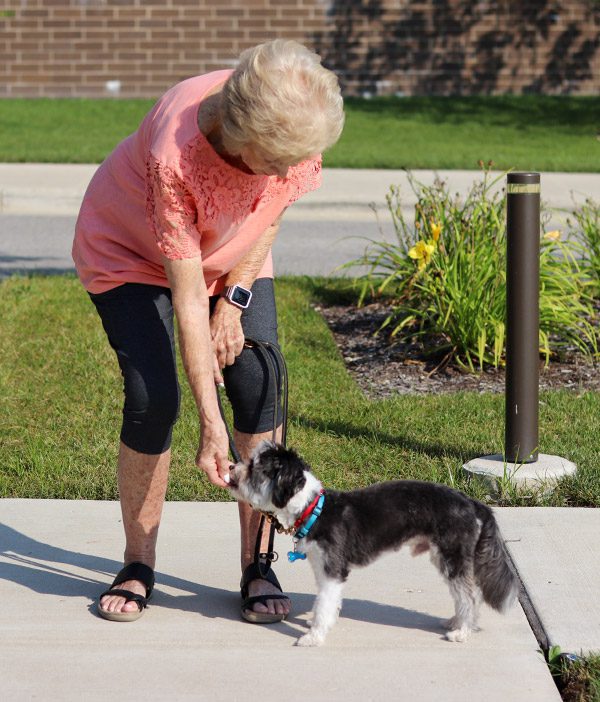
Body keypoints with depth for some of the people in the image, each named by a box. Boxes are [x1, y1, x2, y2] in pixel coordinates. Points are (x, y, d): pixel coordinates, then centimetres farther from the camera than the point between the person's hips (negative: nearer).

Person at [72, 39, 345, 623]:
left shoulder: (293, 126, -27)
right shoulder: (175, 156, -41)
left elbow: (272, 213, -4)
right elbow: (187, 297, -35)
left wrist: (234, 300, -12)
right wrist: (210, 422, -33)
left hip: (235, 259, 4)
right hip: (128, 252, -4)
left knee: (261, 390, -11)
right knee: (152, 399, -17)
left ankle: (257, 567, -1)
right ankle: (138, 565, 3)